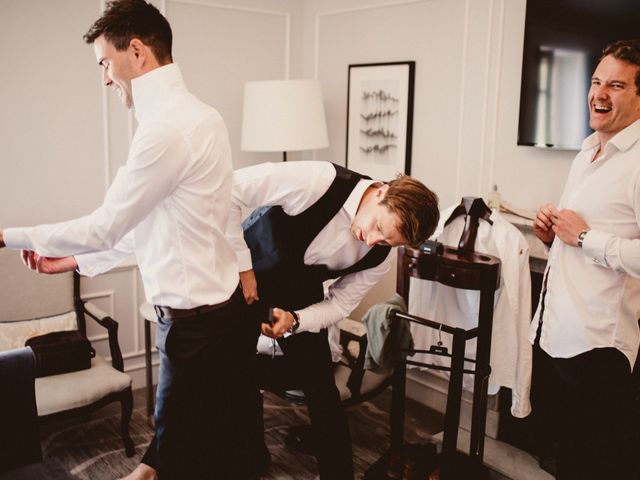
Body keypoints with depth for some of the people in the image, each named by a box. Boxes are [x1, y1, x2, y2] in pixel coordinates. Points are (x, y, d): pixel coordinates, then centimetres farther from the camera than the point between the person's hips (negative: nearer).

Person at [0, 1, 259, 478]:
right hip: (218, 313, 9)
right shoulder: (193, 114, 10)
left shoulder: (167, 126, -20)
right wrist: (76, 260, 20)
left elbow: (104, 228, -15)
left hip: (197, 326, -9)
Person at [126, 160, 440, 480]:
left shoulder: (380, 255, -19)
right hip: (244, 278, -2)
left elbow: (340, 304, -7)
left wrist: (295, 320, -26)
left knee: (321, 387, -5)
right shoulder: (318, 180, -34)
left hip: (300, 299, 3)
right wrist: (243, 267, -28)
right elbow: (227, 191, -32)